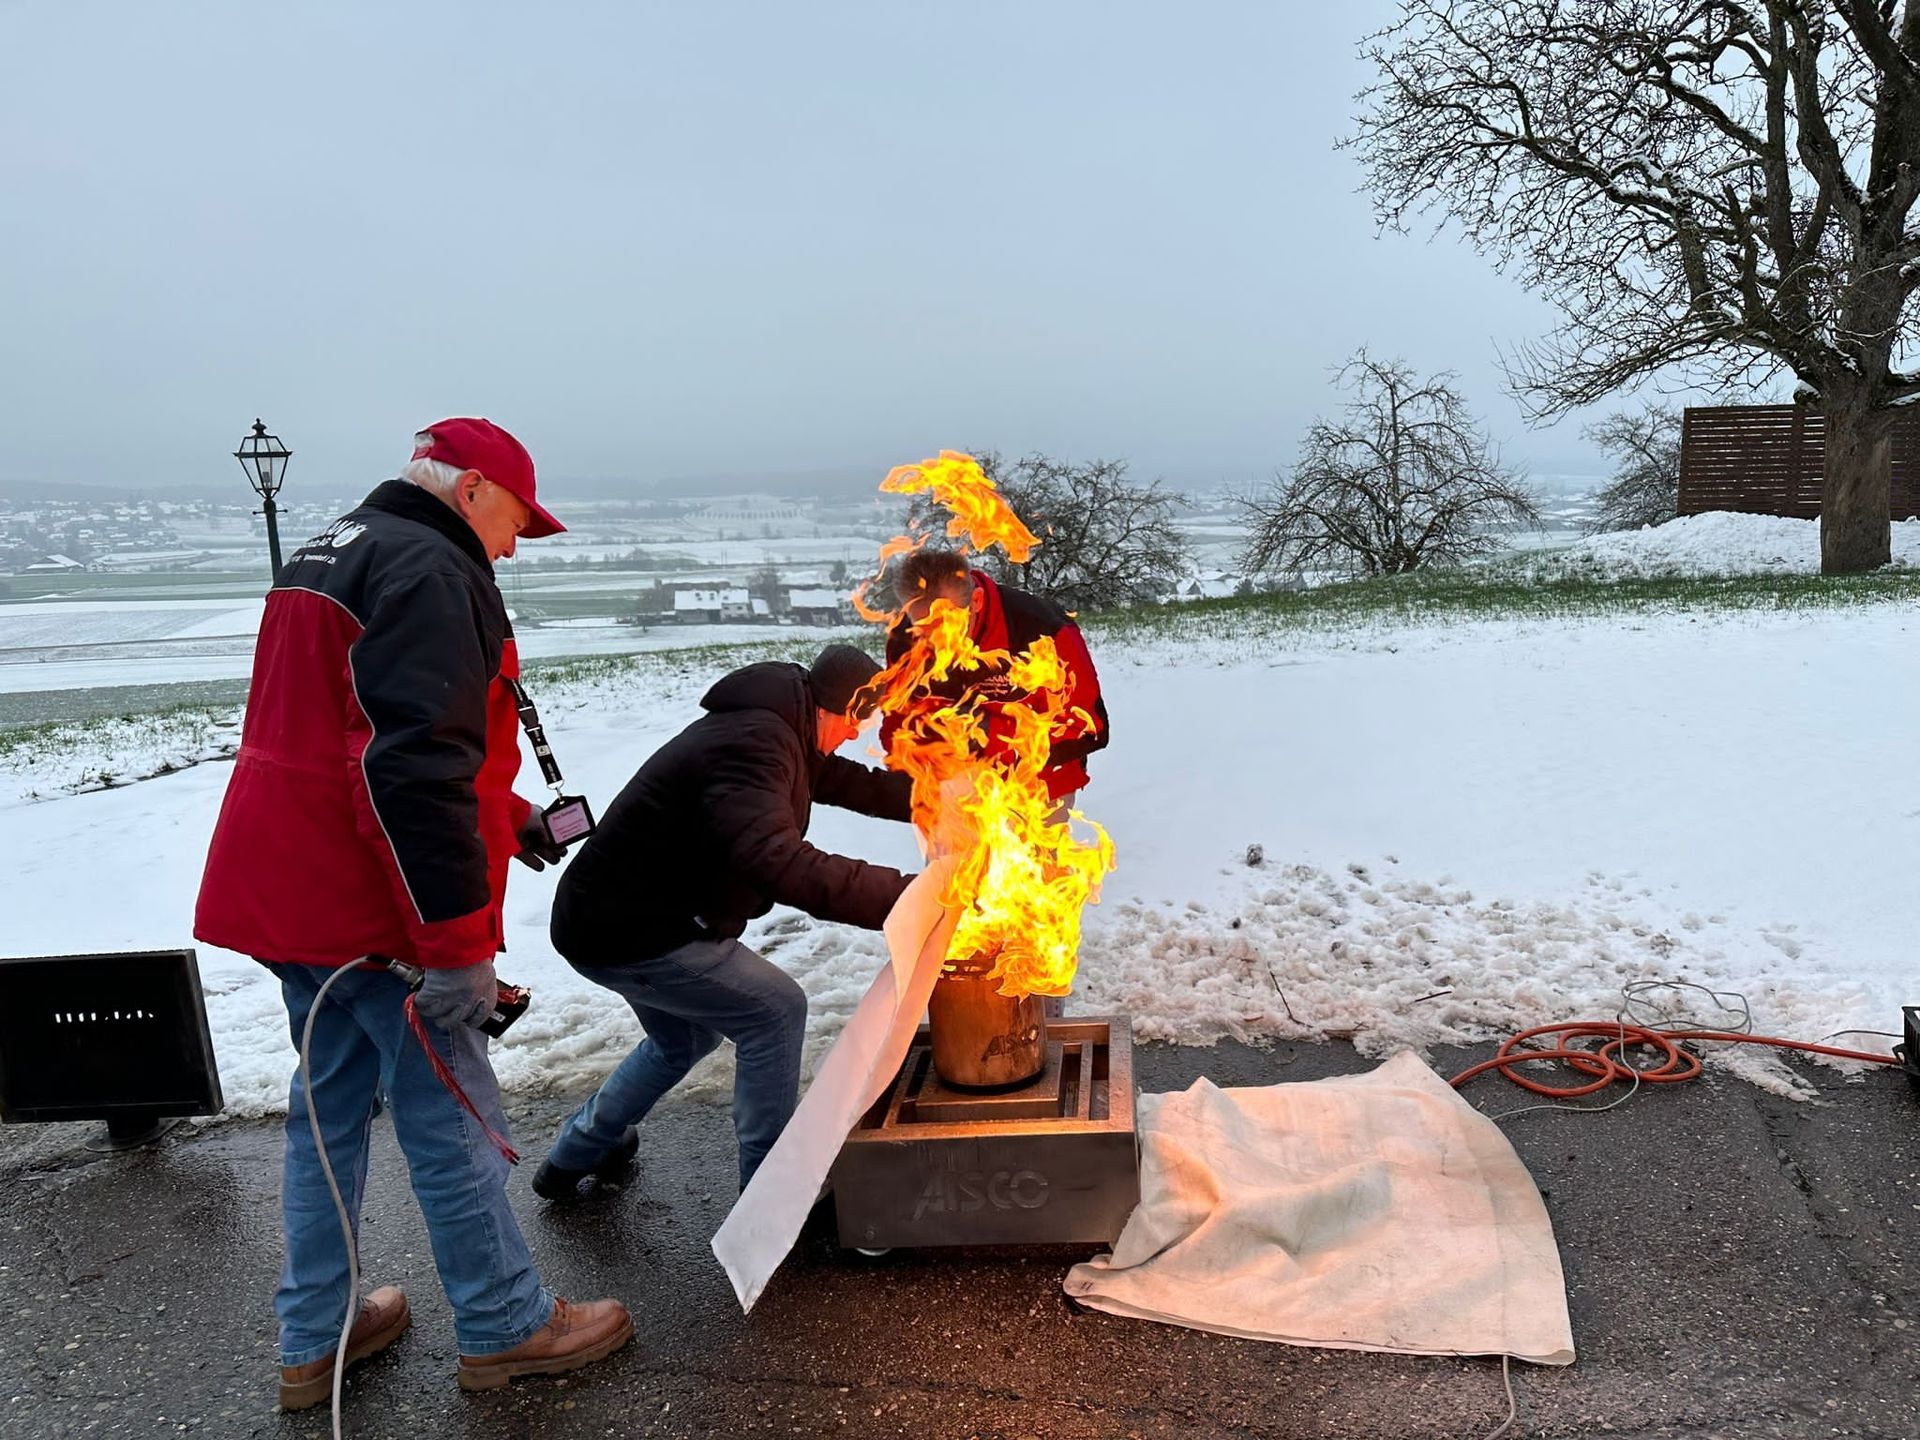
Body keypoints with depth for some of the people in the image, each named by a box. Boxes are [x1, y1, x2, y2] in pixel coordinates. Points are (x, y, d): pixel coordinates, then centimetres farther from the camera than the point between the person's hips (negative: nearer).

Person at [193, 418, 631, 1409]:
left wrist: (510, 820, 23)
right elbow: (411, 766, -27)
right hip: (374, 913, -10)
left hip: (286, 894, 10)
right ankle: (504, 1329, 18)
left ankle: (313, 1341, 30)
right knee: (449, 1115, 3)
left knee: (331, 1106, 19)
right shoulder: (431, 571, -16)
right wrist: (457, 938, -24)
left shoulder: (325, 558, 17)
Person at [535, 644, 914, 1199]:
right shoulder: (752, 748, -28)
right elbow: (780, 864, -43)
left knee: (684, 1036, 29)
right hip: (625, 933, -11)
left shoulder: (770, 727, 6)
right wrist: (908, 895, -44)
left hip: (610, 916, 11)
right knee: (777, 1009, -5)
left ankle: (572, 1158, 41)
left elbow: (851, 783, 18)